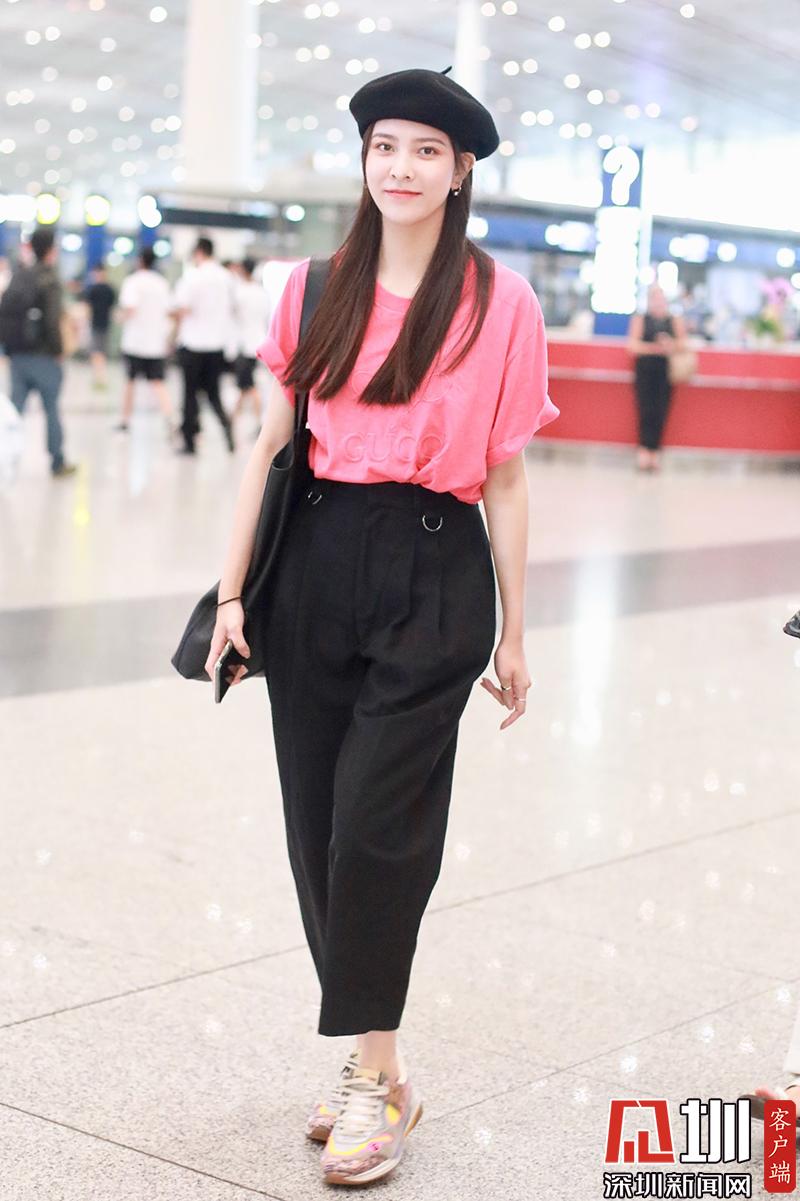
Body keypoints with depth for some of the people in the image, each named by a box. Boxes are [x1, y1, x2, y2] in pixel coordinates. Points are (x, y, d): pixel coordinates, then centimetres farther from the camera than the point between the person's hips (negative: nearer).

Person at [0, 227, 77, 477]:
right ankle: (58, 463, 16)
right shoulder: (50, 280, -12)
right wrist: (58, 351, -10)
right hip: (43, 357, -5)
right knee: (52, 410, 7)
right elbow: (52, 320, -19)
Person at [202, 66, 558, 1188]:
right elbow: (269, 445, 8)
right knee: (318, 829, 6)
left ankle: (375, 1075, 6)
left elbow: (506, 476, 1)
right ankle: (373, 1061, 21)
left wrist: (513, 635, 3)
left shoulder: (499, 300, -1)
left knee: (375, 825, -8)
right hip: (318, 560, 4)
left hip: (434, 571, -4)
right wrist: (232, 593, 3)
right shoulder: (314, 289, 7)